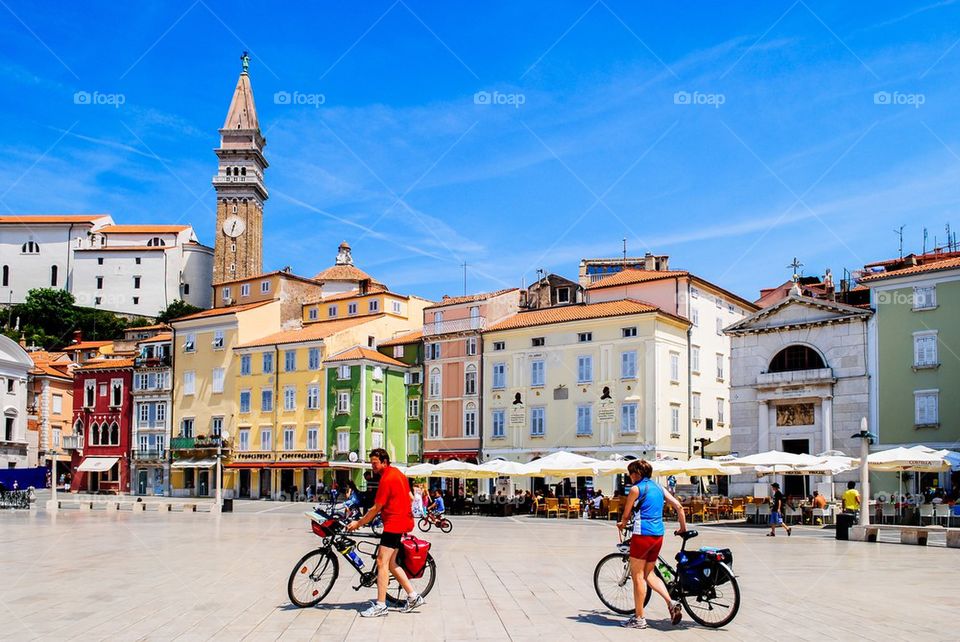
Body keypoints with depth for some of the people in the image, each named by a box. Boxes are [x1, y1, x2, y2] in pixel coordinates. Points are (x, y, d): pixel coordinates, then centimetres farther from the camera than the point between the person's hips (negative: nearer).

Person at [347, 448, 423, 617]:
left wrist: (358, 523, -4)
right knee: (391, 563, 13)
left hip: (393, 524, -10)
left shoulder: (386, 479, -16)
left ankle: (380, 606, -10)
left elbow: (376, 508, -13)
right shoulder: (398, 473, 14)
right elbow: (410, 497, 21)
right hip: (403, 522, 10)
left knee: (382, 562, -10)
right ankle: (413, 597, 15)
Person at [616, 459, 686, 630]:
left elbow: (626, 514, 2)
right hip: (658, 536, 8)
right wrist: (683, 527, 21)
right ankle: (671, 603, 1)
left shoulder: (636, 489, -6)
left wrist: (622, 525, 23)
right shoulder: (658, 488, 14)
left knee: (638, 576, 1)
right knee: (649, 574, 18)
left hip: (642, 534, -7)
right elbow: (678, 506, 11)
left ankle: (639, 618, 4)